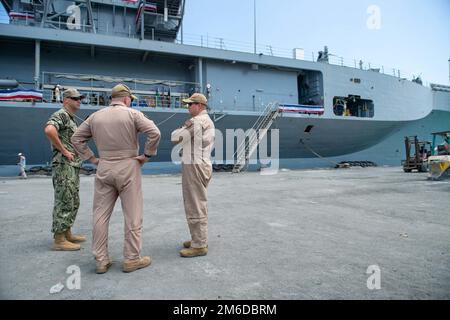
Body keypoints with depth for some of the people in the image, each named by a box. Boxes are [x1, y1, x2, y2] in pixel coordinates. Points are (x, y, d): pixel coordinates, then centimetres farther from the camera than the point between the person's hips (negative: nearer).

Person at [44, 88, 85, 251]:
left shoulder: (71, 119, 20)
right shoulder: (61, 114, -9)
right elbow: (49, 130, -29)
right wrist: (63, 151, -22)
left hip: (73, 166, 10)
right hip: (64, 165, -10)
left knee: (73, 202, 15)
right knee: (64, 202, -6)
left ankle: (67, 233, 25)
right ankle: (59, 240, 1)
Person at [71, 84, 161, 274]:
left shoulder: (96, 116, 10)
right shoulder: (132, 114, -4)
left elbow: (76, 138, 13)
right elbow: (155, 133, -15)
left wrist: (92, 158, 12)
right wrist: (147, 155, -5)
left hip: (104, 168, 5)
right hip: (128, 167, -4)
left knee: (101, 216, 10)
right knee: (132, 216, 4)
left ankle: (101, 260, 16)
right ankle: (131, 259, 10)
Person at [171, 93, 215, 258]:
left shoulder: (197, 121, -14)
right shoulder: (208, 121, 18)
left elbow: (175, 138, -10)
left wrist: (182, 128, 8)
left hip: (195, 166, -10)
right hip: (202, 164, 10)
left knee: (195, 207, -5)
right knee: (199, 204, 16)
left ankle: (199, 246, 2)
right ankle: (199, 238, 27)